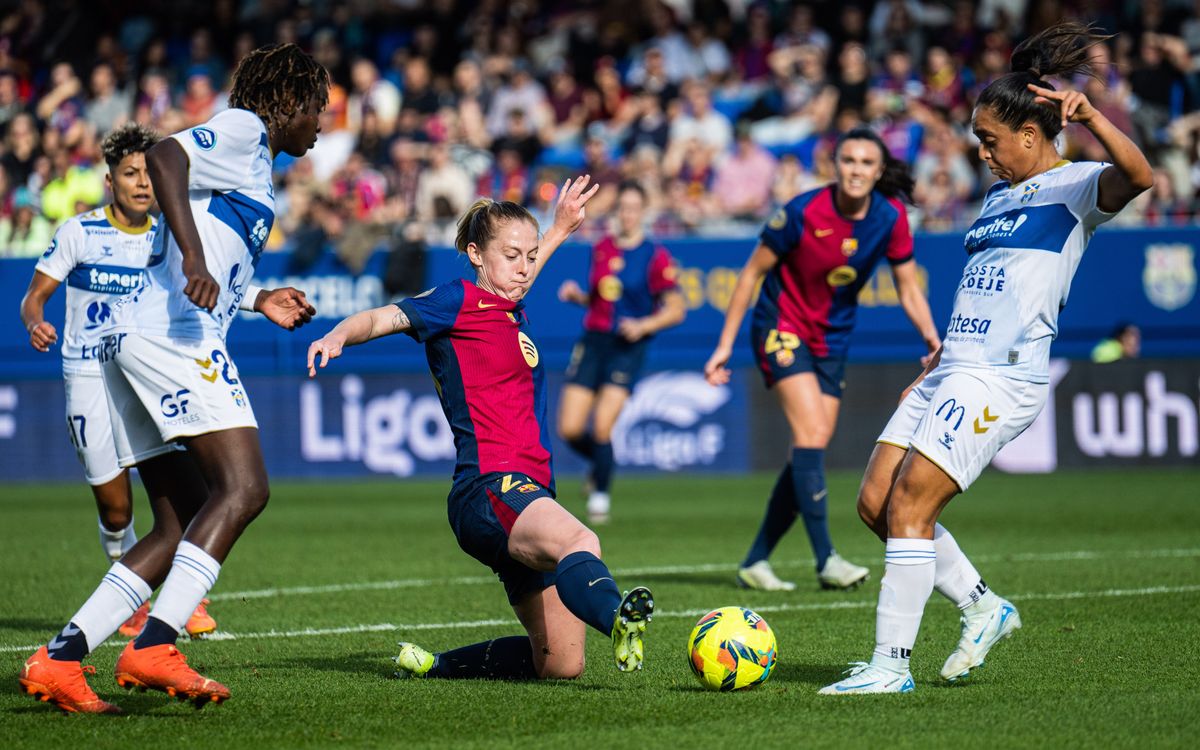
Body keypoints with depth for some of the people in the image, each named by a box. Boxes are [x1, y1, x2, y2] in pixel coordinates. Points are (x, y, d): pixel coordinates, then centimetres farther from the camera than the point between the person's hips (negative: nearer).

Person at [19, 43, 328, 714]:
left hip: (137, 340, 10)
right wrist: (195, 257, -29)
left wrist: (259, 300, 37)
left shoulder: (251, 159, 29)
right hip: (176, 337, -10)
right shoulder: (243, 130, 1)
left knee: (184, 526, 7)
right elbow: (164, 156, -19)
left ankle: (59, 659, 0)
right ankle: (154, 648, -28)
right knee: (243, 488, -19)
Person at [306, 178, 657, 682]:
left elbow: (515, 282, 47)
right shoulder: (460, 301, 0)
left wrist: (559, 230, 55)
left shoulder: (511, 310, 22)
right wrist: (341, 334, -34)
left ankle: (431, 665, 23)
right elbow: (386, 318, -15)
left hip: (526, 496, 9)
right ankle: (617, 621, -72)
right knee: (578, 543, -41)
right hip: (489, 489, -9)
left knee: (561, 664, 6)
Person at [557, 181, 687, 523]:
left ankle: (600, 494, 4)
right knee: (570, 429, -5)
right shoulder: (601, 249, 10)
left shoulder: (655, 256, -4)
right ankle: (600, 464, 28)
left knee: (602, 427, -17)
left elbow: (676, 309, -3)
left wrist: (644, 325, -17)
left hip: (627, 347, -4)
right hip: (593, 341, 4)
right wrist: (576, 295, 1)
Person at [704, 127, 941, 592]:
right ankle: (826, 561, -23)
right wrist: (725, 344, -10)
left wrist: (934, 341, -14)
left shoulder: (890, 218, -9)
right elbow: (753, 272, -9)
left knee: (811, 449, 2)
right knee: (811, 435, -21)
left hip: (833, 339, 5)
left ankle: (756, 561, 13)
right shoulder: (803, 213, -20)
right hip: (782, 328, -5)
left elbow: (909, 289, 2)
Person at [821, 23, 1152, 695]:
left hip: (1001, 377, -9)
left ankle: (891, 664, -7)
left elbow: (1138, 175, -27)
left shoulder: (1076, 187, -4)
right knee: (875, 503, 4)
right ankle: (984, 608, 18)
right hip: (953, 372, 9)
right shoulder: (1001, 195, 22)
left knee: (908, 505, -14)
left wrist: (1091, 117, -39)